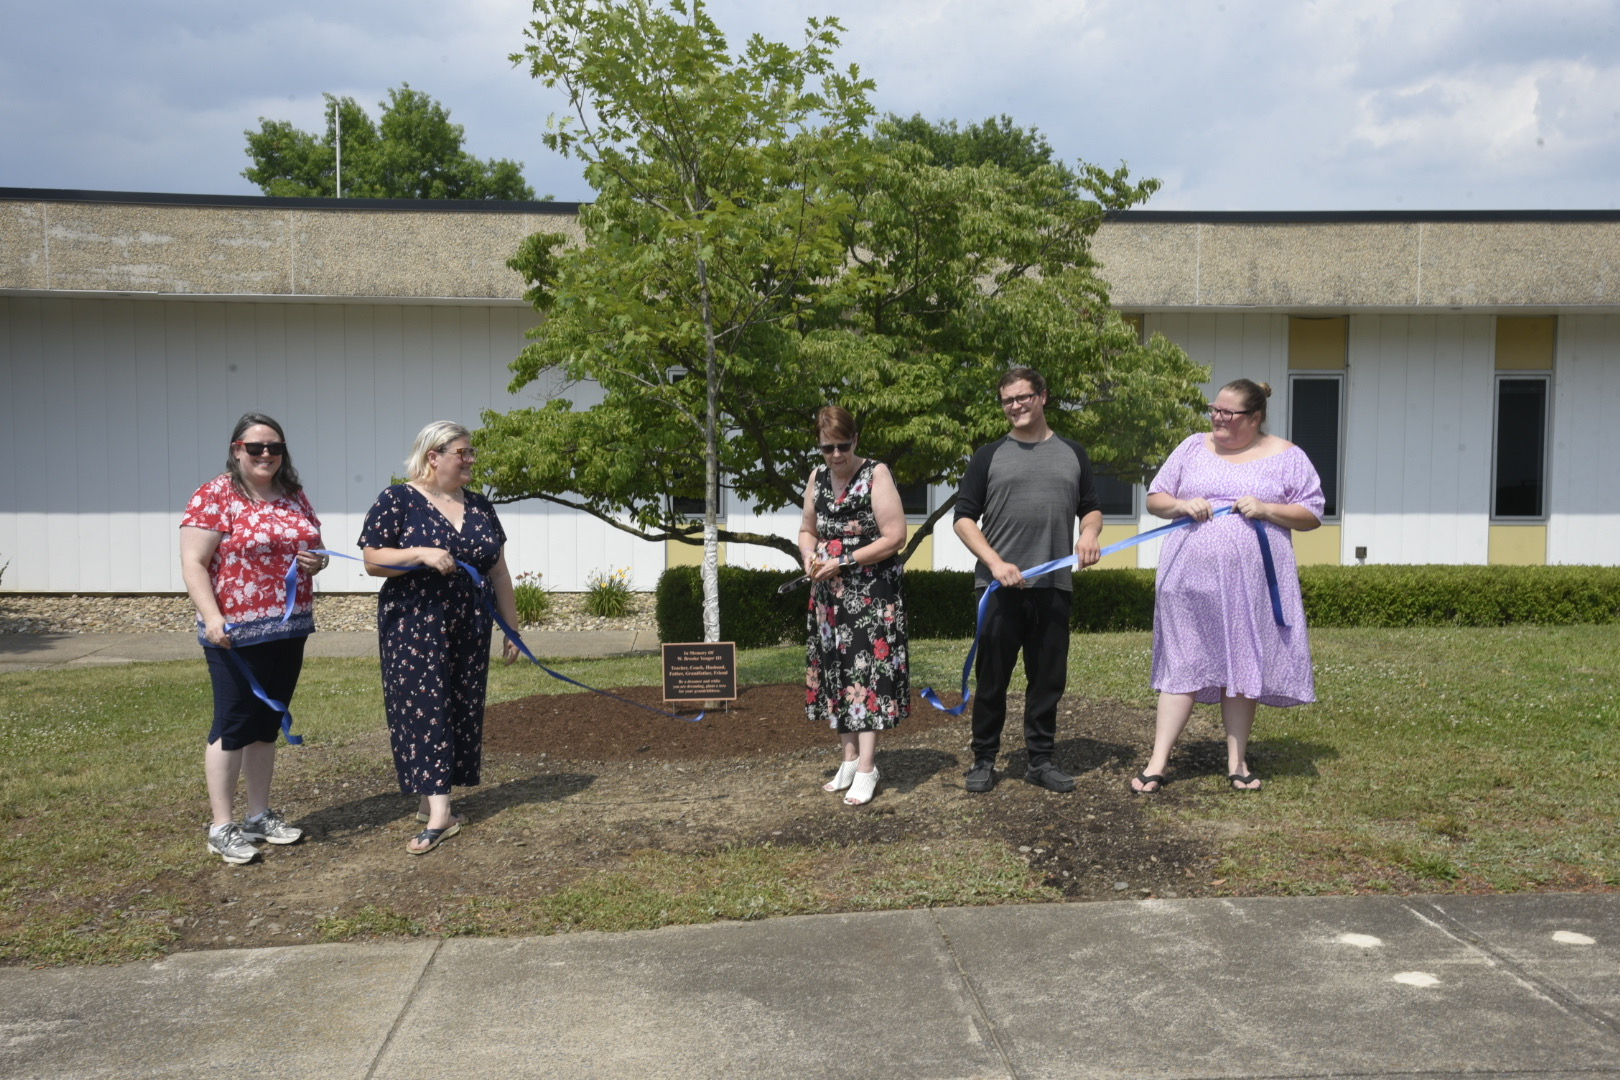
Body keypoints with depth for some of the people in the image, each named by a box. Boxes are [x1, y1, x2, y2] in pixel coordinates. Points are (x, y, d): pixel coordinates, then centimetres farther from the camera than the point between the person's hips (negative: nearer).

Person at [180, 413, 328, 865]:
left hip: (289, 630, 6)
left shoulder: (294, 496, 11)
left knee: (267, 724, 14)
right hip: (236, 633, -6)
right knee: (233, 725, -1)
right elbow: (192, 564, -12)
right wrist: (212, 618, -22)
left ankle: (260, 816, 25)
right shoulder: (214, 496, -8)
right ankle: (222, 828, 8)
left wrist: (316, 560, -3)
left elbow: (312, 548, 21)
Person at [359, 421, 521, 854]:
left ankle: (430, 797, 17)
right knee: (423, 709, -8)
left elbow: (498, 571, 14)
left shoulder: (478, 506, 12)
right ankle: (439, 813, -9)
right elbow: (372, 560, -8)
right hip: (414, 627, -5)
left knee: (462, 710, 6)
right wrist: (421, 554, -23)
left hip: (469, 629, 5)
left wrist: (512, 627, 12)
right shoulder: (397, 500, -3)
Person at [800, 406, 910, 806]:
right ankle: (850, 757, 18)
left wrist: (843, 561, -16)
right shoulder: (818, 477, 9)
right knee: (836, 671, 8)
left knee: (867, 671, -8)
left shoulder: (876, 475, -9)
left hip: (873, 592, -6)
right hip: (830, 595, 6)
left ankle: (867, 768, -3)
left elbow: (894, 537, -14)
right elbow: (807, 530, 19)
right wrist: (810, 557, -3)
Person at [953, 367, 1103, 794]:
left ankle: (1041, 760, 20)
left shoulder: (1072, 453, 14)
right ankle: (984, 760, 15)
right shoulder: (989, 455, 6)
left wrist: (1089, 533, -4)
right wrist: (995, 563, -11)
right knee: (992, 678, 3)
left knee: (1049, 678, 8)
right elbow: (964, 518, 2)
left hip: (1054, 586, 2)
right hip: (999, 585, -2)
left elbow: (1090, 507, 20)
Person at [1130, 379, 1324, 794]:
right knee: (1182, 666, 1)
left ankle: (1237, 761, 18)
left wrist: (1266, 509, -13)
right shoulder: (1192, 448, 10)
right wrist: (1181, 505, -10)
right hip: (1191, 577, 1)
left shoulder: (1286, 457, 5)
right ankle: (1158, 762, 3)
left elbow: (1312, 513, 3)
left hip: (1251, 583, -1)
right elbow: (1154, 498, 11)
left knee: (1243, 666, 5)